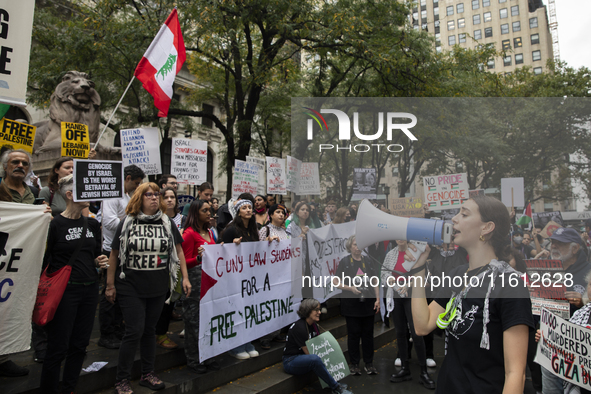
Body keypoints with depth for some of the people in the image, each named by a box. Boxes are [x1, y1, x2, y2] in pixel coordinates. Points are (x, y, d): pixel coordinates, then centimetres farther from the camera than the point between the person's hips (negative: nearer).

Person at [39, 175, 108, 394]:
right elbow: (42, 261, -8)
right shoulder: (55, 224, -9)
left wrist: (99, 261, 1)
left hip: (90, 289, 6)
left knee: (79, 345, 13)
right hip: (65, 290, -6)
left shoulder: (92, 224, 10)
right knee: (58, 347, 3)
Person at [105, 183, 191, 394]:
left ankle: (147, 375, 28)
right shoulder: (127, 223, -3)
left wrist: (185, 277, 3)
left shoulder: (167, 223, 4)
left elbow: (178, 251, 8)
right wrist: (110, 285, 1)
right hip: (131, 287, -3)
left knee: (150, 330, 14)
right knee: (134, 331, -3)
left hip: (158, 287, 3)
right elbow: (114, 255, 0)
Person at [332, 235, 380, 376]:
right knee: (353, 334, 5)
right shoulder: (344, 261, -2)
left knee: (368, 334, 8)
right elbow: (335, 282, -4)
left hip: (368, 303, 3)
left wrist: (377, 299, 3)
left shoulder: (368, 261, 9)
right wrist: (350, 288, -15)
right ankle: (354, 364, 18)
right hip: (351, 303, -3)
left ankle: (369, 364, 21)